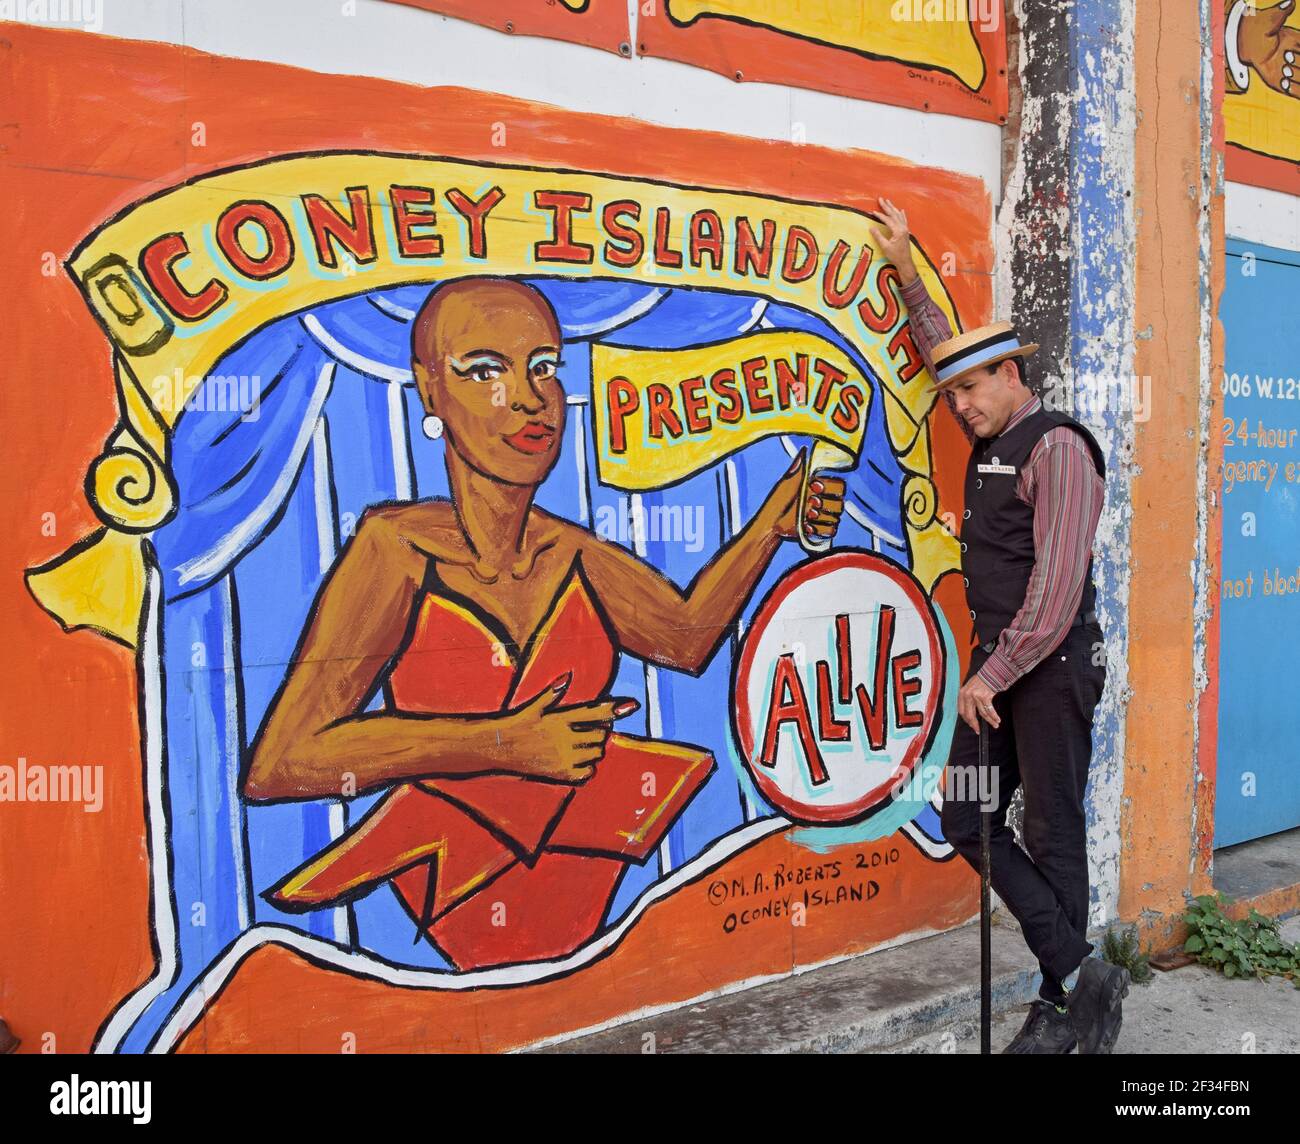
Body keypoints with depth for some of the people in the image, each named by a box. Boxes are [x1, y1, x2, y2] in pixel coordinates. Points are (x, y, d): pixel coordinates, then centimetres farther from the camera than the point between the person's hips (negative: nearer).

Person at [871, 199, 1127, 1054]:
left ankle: (1061, 1008, 14)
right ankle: (1080, 975, 10)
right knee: (969, 821, 4)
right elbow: (945, 351, 30)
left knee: (1053, 834, 0)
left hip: (1052, 668, -8)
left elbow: (1058, 585, -20)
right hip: (998, 664, 9)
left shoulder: (1056, 446, -12)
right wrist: (907, 271, 31)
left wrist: (993, 676, -19)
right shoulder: (992, 442, 13)